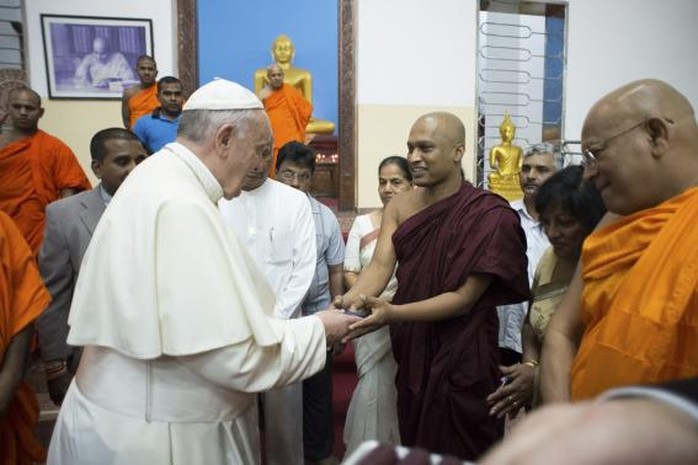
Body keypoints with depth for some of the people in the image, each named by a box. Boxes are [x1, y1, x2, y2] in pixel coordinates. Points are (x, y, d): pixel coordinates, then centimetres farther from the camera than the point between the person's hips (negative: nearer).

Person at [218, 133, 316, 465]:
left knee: (283, 409, 3)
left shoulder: (295, 201, 0)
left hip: (281, 323, 0)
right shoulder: (216, 201, 0)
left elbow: (304, 267, -1)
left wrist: (273, 320, -6)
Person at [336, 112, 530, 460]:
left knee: (456, 451, 11)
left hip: (462, 356, -5)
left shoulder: (489, 215, -16)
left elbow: (464, 297, -19)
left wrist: (392, 313, -31)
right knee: (413, 440, 21)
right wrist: (349, 301, -29)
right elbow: (380, 265, -9)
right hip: (410, 351, 5)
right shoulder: (399, 206, 2)